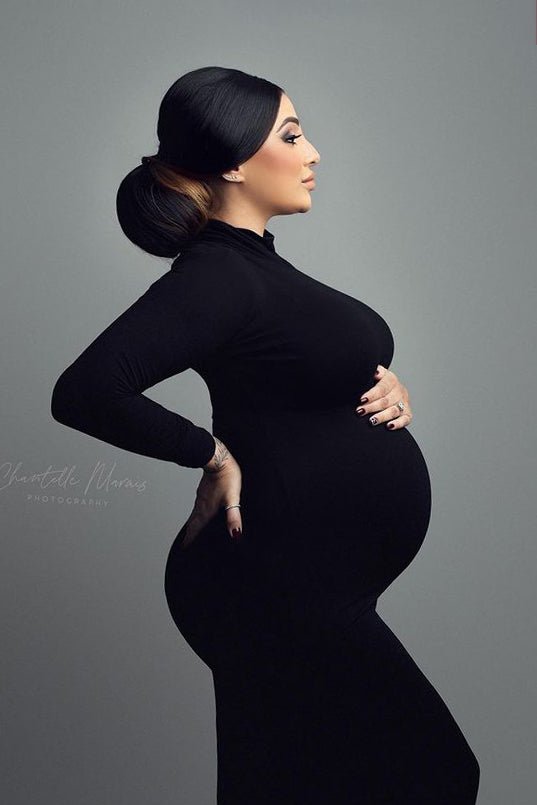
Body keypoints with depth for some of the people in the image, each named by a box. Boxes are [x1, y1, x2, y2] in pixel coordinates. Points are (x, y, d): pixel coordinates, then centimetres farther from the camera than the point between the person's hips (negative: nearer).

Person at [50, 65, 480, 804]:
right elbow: (84, 391, -32)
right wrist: (214, 454, -21)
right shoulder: (215, 275, -20)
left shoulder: (256, 263, 10)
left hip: (311, 581, 9)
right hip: (277, 585, -9)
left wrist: (386, 388, 1)